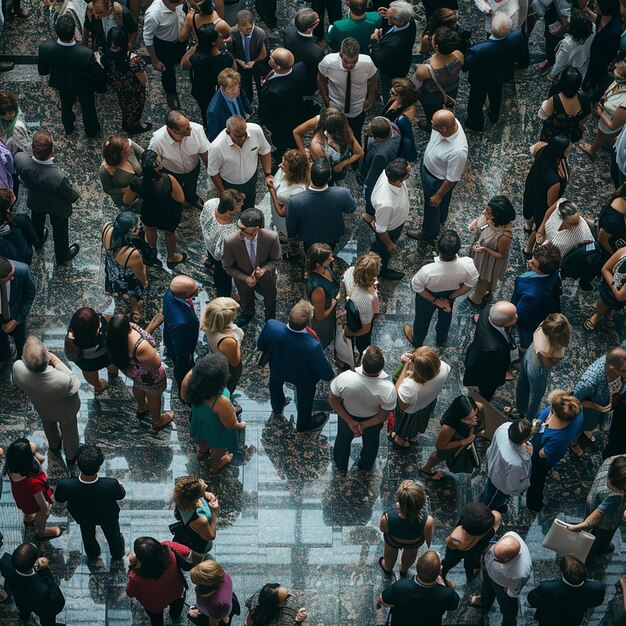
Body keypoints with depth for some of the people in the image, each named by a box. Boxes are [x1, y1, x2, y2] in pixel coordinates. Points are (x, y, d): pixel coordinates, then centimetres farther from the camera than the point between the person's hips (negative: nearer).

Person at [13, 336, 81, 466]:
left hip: (42, 407, 3)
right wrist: (58, 363, -28)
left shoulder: (17, 368, -40)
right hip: (65, 411, -3)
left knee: (48, 425, 37)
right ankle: (71, 457, 59)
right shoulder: (64, 380, -48)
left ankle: (54, 444, 68)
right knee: (69, 431, 31)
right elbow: (74, 384, -23)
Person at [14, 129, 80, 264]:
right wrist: (76, 195, -3)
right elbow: (72, 196, -26)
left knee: (37, 223, 37)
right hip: (57, 208, -4)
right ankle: (62, 256, 56)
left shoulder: (20, 160, -38)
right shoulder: (59, 177, -47)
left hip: (35, 201, 4)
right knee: (60, 231, 28)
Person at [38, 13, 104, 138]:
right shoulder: (85, 53, -45)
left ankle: (68, 127, 65)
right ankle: (91, 131, 59)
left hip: (62, 84, 2)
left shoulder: (45, 48, -37)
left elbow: (42, 71, -18)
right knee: (88, 108, 31)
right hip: (83, 87, -2)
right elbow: (100, 75, -29)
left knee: (66, 105, 36)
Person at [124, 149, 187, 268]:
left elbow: (127, 201, -13)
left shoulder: (136, 183, -34)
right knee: (169, 232, 33)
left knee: (150, 229, 37)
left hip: (149, 215, 2)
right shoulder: (168, 180, -42)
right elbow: (181, 199, -25)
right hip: (170, 216, -1)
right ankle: (172, 258, 60)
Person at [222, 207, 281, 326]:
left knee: (270, 301, 32)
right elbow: (227, 266, -19)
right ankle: (247, 313, 69)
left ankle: (270, 316, 67)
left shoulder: (271, 238, -37)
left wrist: (264, 269, -35)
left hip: (266, 278, 1)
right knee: (246, 300, 33)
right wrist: (245, 278, -29)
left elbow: (275, 259, -16)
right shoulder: (230, 241, -37)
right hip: (243, 279, 0)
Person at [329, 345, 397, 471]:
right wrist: (364, 425, -13)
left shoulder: (344, 379, -40)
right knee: (370, 442, 34)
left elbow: (334, 402, -22)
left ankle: (341, 465, 61)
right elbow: (382, 417, -23)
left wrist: (350, 421, -14)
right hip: (372, 420, 0)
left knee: (343, 439, 34)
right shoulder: (388, 389, -39)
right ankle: (365, 465, 63)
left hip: (347, 416, 0)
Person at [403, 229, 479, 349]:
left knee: (422, 318, 30)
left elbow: (417, 287, -25)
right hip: (450, 293, 2)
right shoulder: (467, 264, -39)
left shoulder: (427, 271, -45)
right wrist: (450, 298, -6)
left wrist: (435, 300, -8)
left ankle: (417, 341, 59)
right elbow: (471, 283, -18)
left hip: (428, 295, -2)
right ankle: (442, 339, 64)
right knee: (445, 315, 35)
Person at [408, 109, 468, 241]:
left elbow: (452, 179, -29)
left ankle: (429, 233, 53)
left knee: (432, 205, 24)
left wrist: (438, 195, -14)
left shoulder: (458, 151, -46)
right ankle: (441, 217, 66)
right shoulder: (451, 121, -27)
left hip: (437, 180, -6)